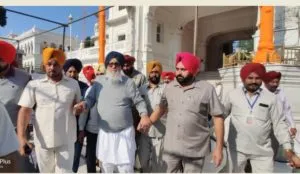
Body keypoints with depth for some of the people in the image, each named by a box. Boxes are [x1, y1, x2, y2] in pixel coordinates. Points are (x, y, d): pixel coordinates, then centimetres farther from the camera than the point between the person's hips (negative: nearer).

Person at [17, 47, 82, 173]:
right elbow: (25, 110, -6)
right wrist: (21, 137, -16)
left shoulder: (73, 84, 2)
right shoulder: (34, 85, -2)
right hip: (42, 140, 1)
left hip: (66, 140, 0)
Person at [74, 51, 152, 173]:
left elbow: (139, 101, -3)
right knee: (106, 166, 21)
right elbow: (91, 98, 6)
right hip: (104, 133, 3)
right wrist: (84, 104, -16)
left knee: (126, 167, 5)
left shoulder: (128, 82, -4)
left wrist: (144, 115, -20)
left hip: (124, 132, -3)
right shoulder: (99, 80, 3)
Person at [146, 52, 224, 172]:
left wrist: (219, 147, -8)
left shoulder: (207, 89, -10)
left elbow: (218, 117, -7)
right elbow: (161, 108, 15)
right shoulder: (169, 87, 2)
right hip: (170, 148, 4)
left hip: (195, 150, -3)